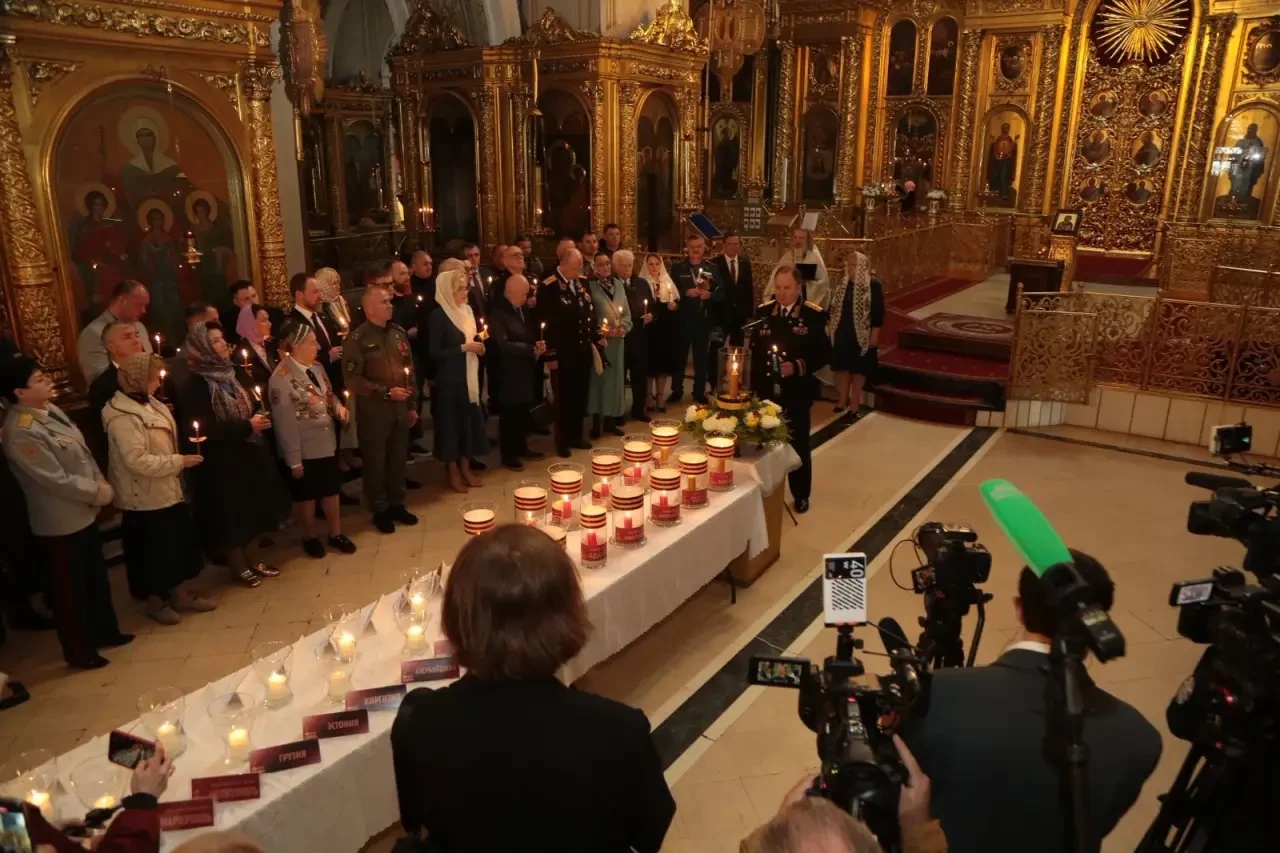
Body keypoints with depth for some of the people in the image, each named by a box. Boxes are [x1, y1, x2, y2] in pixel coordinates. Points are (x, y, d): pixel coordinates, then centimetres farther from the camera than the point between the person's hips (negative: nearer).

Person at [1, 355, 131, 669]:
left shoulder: (49, 409, 0)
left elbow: (82, 452, 9)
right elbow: (58, 480, -25)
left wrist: (101, 483, -3)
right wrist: (99, 493, -13)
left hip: (83, 511, 9)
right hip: (61, 521, -9)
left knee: (96, 576, 23)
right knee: (71, 587, 9)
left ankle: (105, 631, 41)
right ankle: (79, 651, 26)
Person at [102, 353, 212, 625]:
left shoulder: (149, 404, 7)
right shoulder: (123, 417, -22)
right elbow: (138, 461, -28)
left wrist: (181, 459, 8)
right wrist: (180, 461, -23)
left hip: (168, 490, 9)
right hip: (146, 497, -9)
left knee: (179, 542, 16)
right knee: (155, 549, 5)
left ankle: (182, 594, 30)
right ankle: (155, 602, 23)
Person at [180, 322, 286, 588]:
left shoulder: (231, 374, 6)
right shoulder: (197, 384, -16)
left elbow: (251, 405, 18)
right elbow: (205, 429, -21)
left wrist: (258, 419, -2)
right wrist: (247, 427, -19)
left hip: (248, 455, 7)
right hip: (222, 462, -7)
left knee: (253, 509, 15)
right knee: (232, 514, 5)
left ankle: (254, 560, 29)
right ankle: (240, 567, 21)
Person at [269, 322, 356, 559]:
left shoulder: (316, 367, -1)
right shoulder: (282, 378, -22)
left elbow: (329, 394, 15)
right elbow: (285, 422, -20)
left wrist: (338, 406, -9)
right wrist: (294, 459, -17)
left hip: (326, 443, 6)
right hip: (304, 450, -6)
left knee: (331, 490, 18)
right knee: (307, 496, 13)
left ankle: (336, 534, 36)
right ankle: (309, 538, 34)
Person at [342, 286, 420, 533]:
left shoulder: (398, 333, 6)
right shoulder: (357, 339, -11)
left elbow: (410, 370, 12)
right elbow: (353, 380, -14)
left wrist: (413, 405, 11)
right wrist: (386, 392, -18)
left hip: (400, 409, 5)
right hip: (373, 411, -5)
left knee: (398, 459, 14)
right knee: (375, 462, 7)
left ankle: (397, 504, 29)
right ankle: (379, 510, 20)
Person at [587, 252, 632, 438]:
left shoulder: (619, 284, 10)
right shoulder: (590, 285, -5)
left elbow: (627, 312, 10)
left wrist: (623, 328, -7)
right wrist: (600, 331, -16)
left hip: (618, 339, 5)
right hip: (599, 339, -5)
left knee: (615, 378, 9)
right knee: (598, 377, -2)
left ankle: (610, 420, 18)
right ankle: (596, 422, 4)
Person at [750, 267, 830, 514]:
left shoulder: (814, 315, -7)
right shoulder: (763, 311, 3)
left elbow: (824, 354, -7)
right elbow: (755, 350, 8)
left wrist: (799, 367, -21)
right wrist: (754, 384, 2)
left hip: (797, 392, -2)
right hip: (767, 390, 3)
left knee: (798, 444, 10)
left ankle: (801, 495, 26)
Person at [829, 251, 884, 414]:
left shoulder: (873, 285, -10)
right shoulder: (842, 284, 7)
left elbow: (878, 313, -11)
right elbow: (833, 308, 13)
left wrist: (874, 335, -14)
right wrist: (830, 326, 9)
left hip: (861, 335, -5)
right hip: (842, 334, 5)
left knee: (858, 369, 4)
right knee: (842, 367, 10)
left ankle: (855, 402, 13)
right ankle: (842, 399, 20)